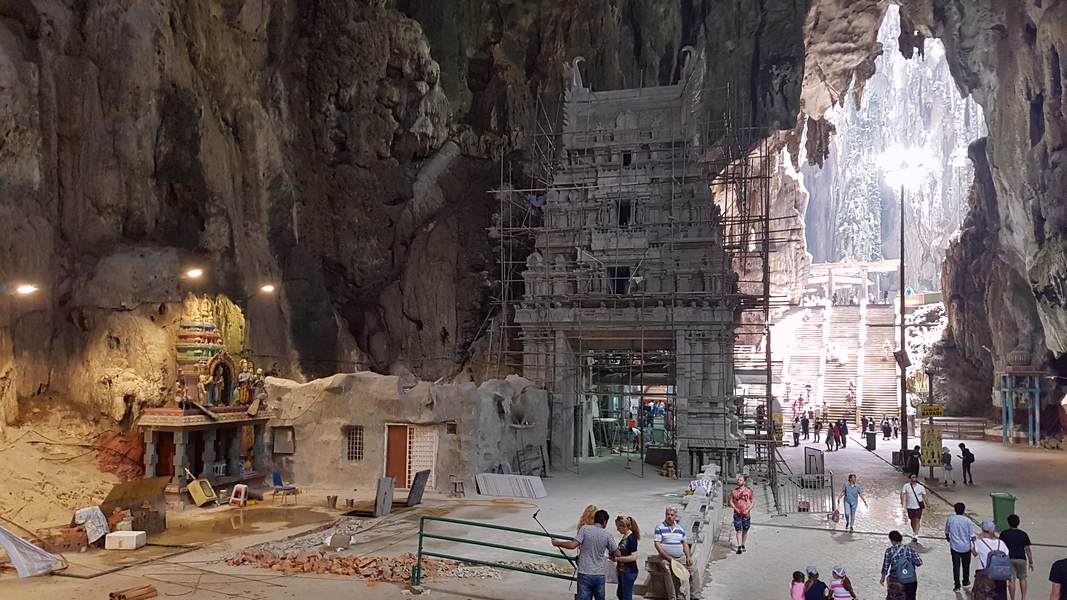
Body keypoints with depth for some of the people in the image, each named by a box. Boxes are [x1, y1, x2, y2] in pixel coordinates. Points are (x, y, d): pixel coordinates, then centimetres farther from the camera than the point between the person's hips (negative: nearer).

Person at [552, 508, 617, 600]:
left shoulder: (585, 529, -5)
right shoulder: (607, 535, 1)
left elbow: (572, 545, -13)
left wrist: (557, 543, 1)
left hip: (585, 574, -2)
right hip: (599, 575, 2)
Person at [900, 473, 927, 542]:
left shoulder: (921, 487, -3)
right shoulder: (906, 486, -3)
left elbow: (924, 496, 6)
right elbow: (902, 493, -10)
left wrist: (925, 504, 7)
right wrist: (902, 501, -22)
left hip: (918, 506, -2)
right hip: (909, 506, 2)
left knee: (917, 520, -9)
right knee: (912, 520, 15)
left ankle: (916, 535, -11)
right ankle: (914, 532, 34)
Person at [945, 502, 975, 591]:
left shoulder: (950, 519, -6)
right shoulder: (967, 520, -12)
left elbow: (946, 532, 8)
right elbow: (972, 535, -10)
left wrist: (948, 538, 29)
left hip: (954, 547, 0)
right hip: (966, 547, 0)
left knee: (956, 566, 4)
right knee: (966, 565, 19)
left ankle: (957, 585, 2)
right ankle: (966, 582, 36)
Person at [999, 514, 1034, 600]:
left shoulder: (1004, 534, -1)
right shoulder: (1023, 534, -1)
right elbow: (1028, 549, -2)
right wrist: (1031, 562, 6)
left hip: (1009, 559, -1)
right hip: (1021, 559, 1)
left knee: (1011, 580, 2)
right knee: (1022, 578, 17)